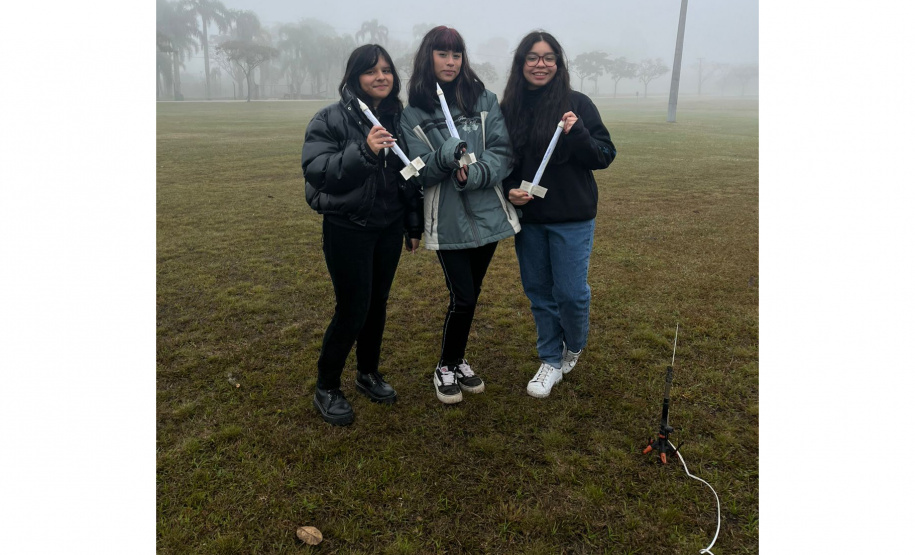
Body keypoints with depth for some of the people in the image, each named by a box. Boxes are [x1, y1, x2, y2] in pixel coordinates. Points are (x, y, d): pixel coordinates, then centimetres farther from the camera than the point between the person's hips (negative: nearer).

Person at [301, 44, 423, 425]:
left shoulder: (398, 118, 6)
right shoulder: (331, 119, -9)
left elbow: (411, 175, 13)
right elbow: (315, 170, -21)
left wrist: (414, 225, 13)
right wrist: (364, 151, -34)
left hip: (388, 228, 5)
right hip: (347, 230, -5)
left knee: (377, 304, 14)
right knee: (352, 309, -3)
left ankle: (368, 373, 34)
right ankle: (326, 389, 17)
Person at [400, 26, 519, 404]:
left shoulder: (485, 100, 3)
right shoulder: (413, 114, 0)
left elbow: (503, 152, -4)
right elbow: (421, 173, -7)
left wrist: (474, 174, -22)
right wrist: (445, 157, -27)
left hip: (487, 214, 3)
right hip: (448, 221, -3)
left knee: (471, 295, 15)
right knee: (462, 298, -2)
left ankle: (458, 361, 36)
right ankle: (445, 368, 23)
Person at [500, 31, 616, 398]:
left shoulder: (577, 104, -6)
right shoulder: (509, 108, 3)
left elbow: (605, 156, -7)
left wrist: (578, 135, -23)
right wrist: (509, 190, -7)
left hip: (571, 219, -3)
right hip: (527, 217, 4)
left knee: (571, 292, -1)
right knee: (539, 293, 11)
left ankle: (574, 347, 31)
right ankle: (551, 360, 29)